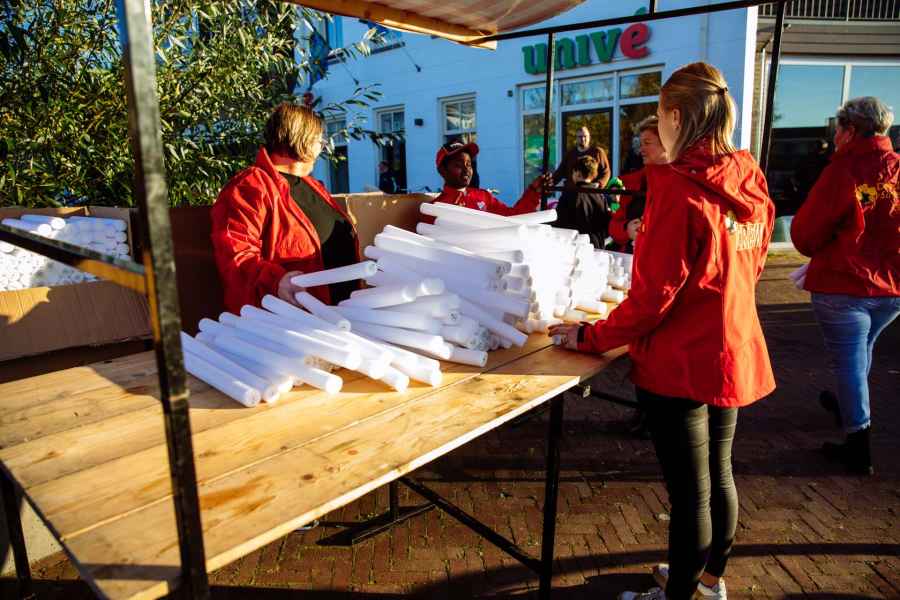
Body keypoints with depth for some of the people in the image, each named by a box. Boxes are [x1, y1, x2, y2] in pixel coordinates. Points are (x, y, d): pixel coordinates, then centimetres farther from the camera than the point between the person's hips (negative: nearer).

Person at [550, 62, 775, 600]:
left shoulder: (678, 188, -20)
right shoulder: (751, 182, 2)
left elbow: (651, 298, -22)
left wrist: (590, 338, -10)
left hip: (680, 363, -8)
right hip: (735, 353, 8)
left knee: (689, 492, 8)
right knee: (719, 474, 23)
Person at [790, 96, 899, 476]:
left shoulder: (843, 171, -16)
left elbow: (804, 235, -13)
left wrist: (823, 252, 8)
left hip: (843, 285, -6)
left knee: (848, 360, 4)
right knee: (863, 349, 26)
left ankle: (858, 447, 8)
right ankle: (851, 408, 49)